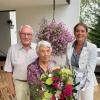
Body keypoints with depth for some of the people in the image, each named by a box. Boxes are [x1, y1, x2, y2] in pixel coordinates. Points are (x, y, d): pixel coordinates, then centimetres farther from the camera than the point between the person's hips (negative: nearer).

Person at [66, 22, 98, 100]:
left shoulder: (92, 47, -12)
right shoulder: (69, 46, -2)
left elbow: (90, 68, -11)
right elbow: (67, 64, 5)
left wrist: (85, 86, -13)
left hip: (86, 81, -3)